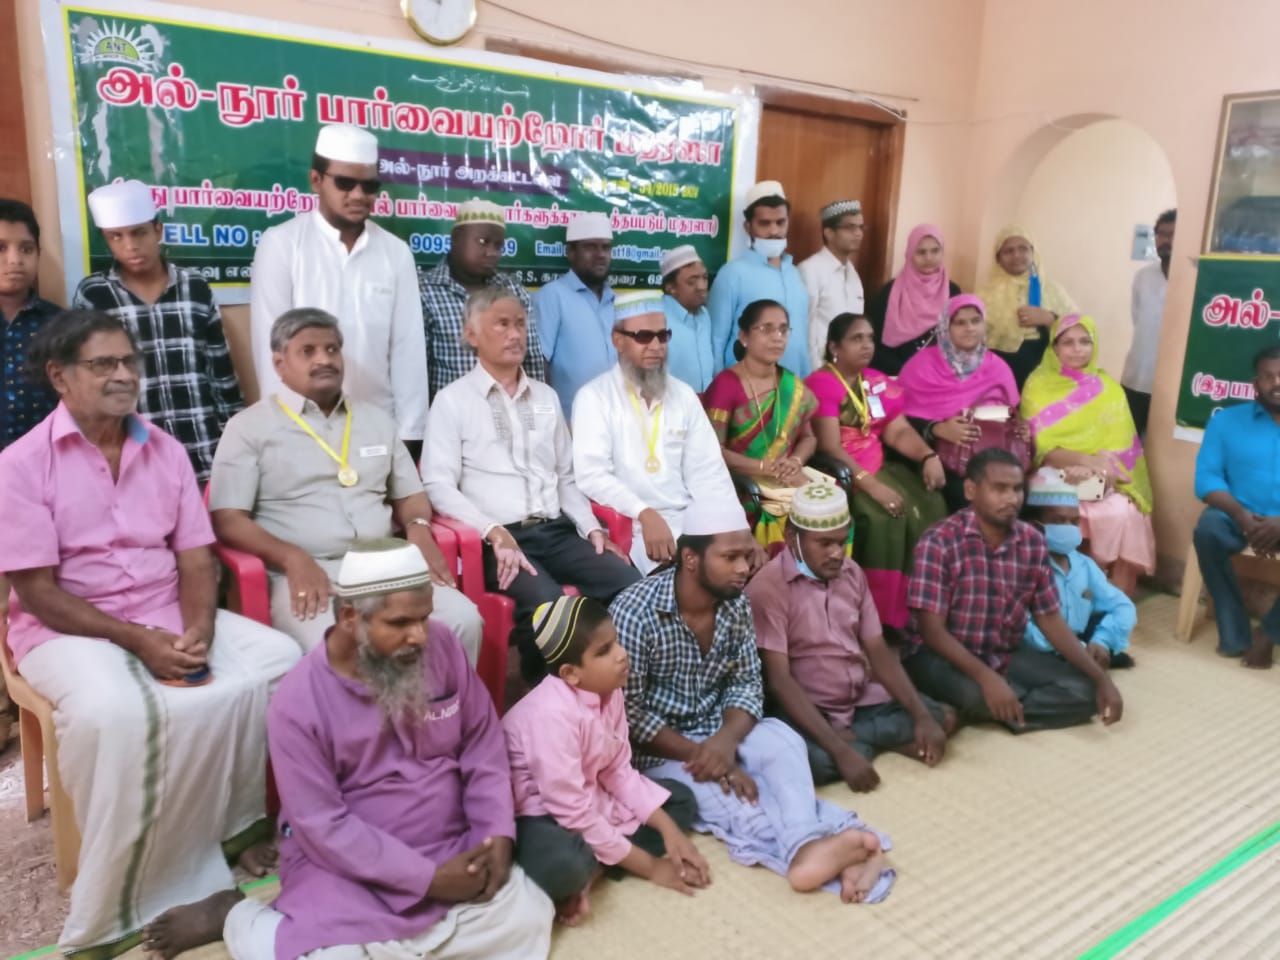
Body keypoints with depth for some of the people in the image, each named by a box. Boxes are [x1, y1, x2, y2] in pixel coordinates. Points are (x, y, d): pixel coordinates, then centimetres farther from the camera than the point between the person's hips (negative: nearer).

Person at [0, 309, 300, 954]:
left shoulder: (165, 451, 5)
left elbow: (195, 560, 3)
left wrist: (198, 630, -16)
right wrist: (138, 641, -20)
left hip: (170, 617, 5)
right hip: (67, 629, -5)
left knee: (279, 660, -16)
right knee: (114, 713, -36)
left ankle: (232, 827, 0)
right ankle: (116, 904, -15)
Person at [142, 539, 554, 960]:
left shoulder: (441, 645, -7)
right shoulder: (299, 702, -17)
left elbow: (483, 744, 2)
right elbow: (323, 825, -16)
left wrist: (497, 834, -11)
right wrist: (427, 878, -19)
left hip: (451, 850, 4)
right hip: (349, 866, -3)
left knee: (528, 917, -15)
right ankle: (237, 916, 7)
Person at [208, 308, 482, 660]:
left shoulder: (376, 420, 21)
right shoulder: (249, 428, 6)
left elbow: (410, 494, 24)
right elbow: (227, 520, -2)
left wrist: (418, 528, -1)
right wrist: (293, 559, -19)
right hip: (304, 574, -4)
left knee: (464, 620, -20)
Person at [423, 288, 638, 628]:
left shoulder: (546, 396, 20)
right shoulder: (452, 400, 3)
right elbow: (439, 486, -6)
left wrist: (591, 527, 4)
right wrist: (495, 532, -18)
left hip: (557, 531, 5)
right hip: (498, 539, -5)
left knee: (631, 585, -21)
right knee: (549, 602, -34)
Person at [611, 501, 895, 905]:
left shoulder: (736, 604, -3)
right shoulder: (634, 613, -21)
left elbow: (747, 684, -3)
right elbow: (628, 712, -20)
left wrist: (725, 740, -23)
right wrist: (698, 753, -25)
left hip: (717, 734, 4)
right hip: (657, 750, -4)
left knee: (783, 740, -26)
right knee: (729, 799, -30)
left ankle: (807, 846, -44)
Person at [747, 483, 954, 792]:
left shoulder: (852, 573, 4)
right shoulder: (767, 588, -19)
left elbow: (879, 651, 4)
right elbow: (779, 680, -24)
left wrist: (922, 716, -11)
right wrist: (842, 752, -32)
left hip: (863, 701, 6)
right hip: (807, 712, -6)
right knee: (815, 760, -36)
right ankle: (878, 740, -7)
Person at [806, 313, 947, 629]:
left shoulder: (877, 382, 14)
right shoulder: (821, 384, -9)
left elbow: (898, 431, 8)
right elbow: (830, 448, -18)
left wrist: (929, 457, -11)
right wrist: (870, 485, -27)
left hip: (878, 469, 7)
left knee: (930, 506, -15)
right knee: (884, 517, -30)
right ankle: (884, 614, -18)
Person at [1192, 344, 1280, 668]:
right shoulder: (1226, 420, 9)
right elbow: (1206, 477, 0)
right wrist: (1241, 515, -19)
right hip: (1240, 517, 1)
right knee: (1208, 529, -33)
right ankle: (1234, 633, -20)